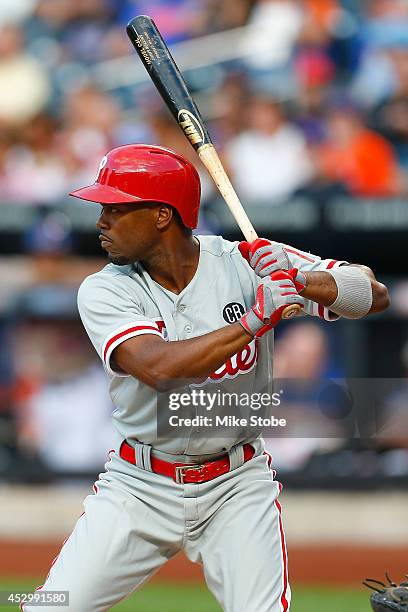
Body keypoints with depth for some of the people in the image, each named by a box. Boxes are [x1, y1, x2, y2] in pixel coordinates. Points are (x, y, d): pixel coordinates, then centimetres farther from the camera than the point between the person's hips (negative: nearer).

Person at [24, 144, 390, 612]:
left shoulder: (244, 263, -7)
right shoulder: (104, 291, -9)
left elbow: (375, 296, -9)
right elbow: (159, 369, -27)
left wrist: (302, 282, -27)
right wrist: (253, 321, -30)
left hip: (238, 486, -1)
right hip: (139, 486, 1)